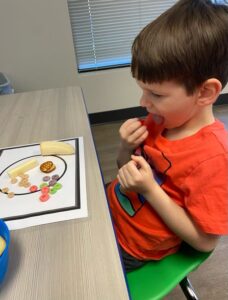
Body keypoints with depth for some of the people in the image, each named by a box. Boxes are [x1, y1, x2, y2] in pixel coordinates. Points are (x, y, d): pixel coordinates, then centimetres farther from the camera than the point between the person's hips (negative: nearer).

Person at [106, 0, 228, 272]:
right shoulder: (160, 120, -8)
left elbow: (204, 241, -21)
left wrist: (150, 189, -30)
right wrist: (126, 148, -17)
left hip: (129, 244, -6)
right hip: (111, 202, 6)